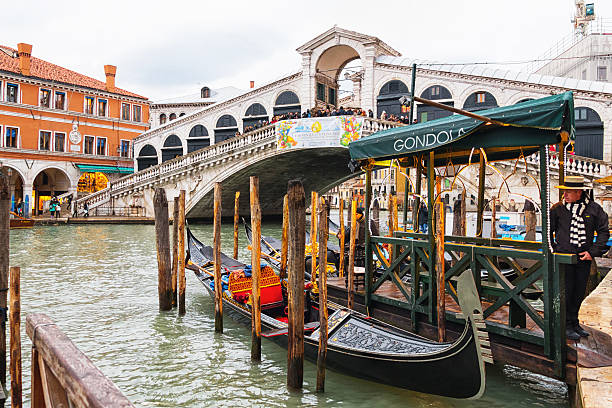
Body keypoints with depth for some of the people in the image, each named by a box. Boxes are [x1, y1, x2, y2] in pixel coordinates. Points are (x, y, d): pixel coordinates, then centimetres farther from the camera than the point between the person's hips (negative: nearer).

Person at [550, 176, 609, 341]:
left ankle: (574, 322, 29)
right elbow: (548, 231, 6)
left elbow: (604, 231, 5)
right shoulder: (557, 208, -4)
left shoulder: (594, 208, -1)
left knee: (579, 293, 13)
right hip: (563, 256, -2)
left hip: (584, 258, 3)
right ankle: (566, 325, 12)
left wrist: (593, 251, -3)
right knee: (566, 292, 0)